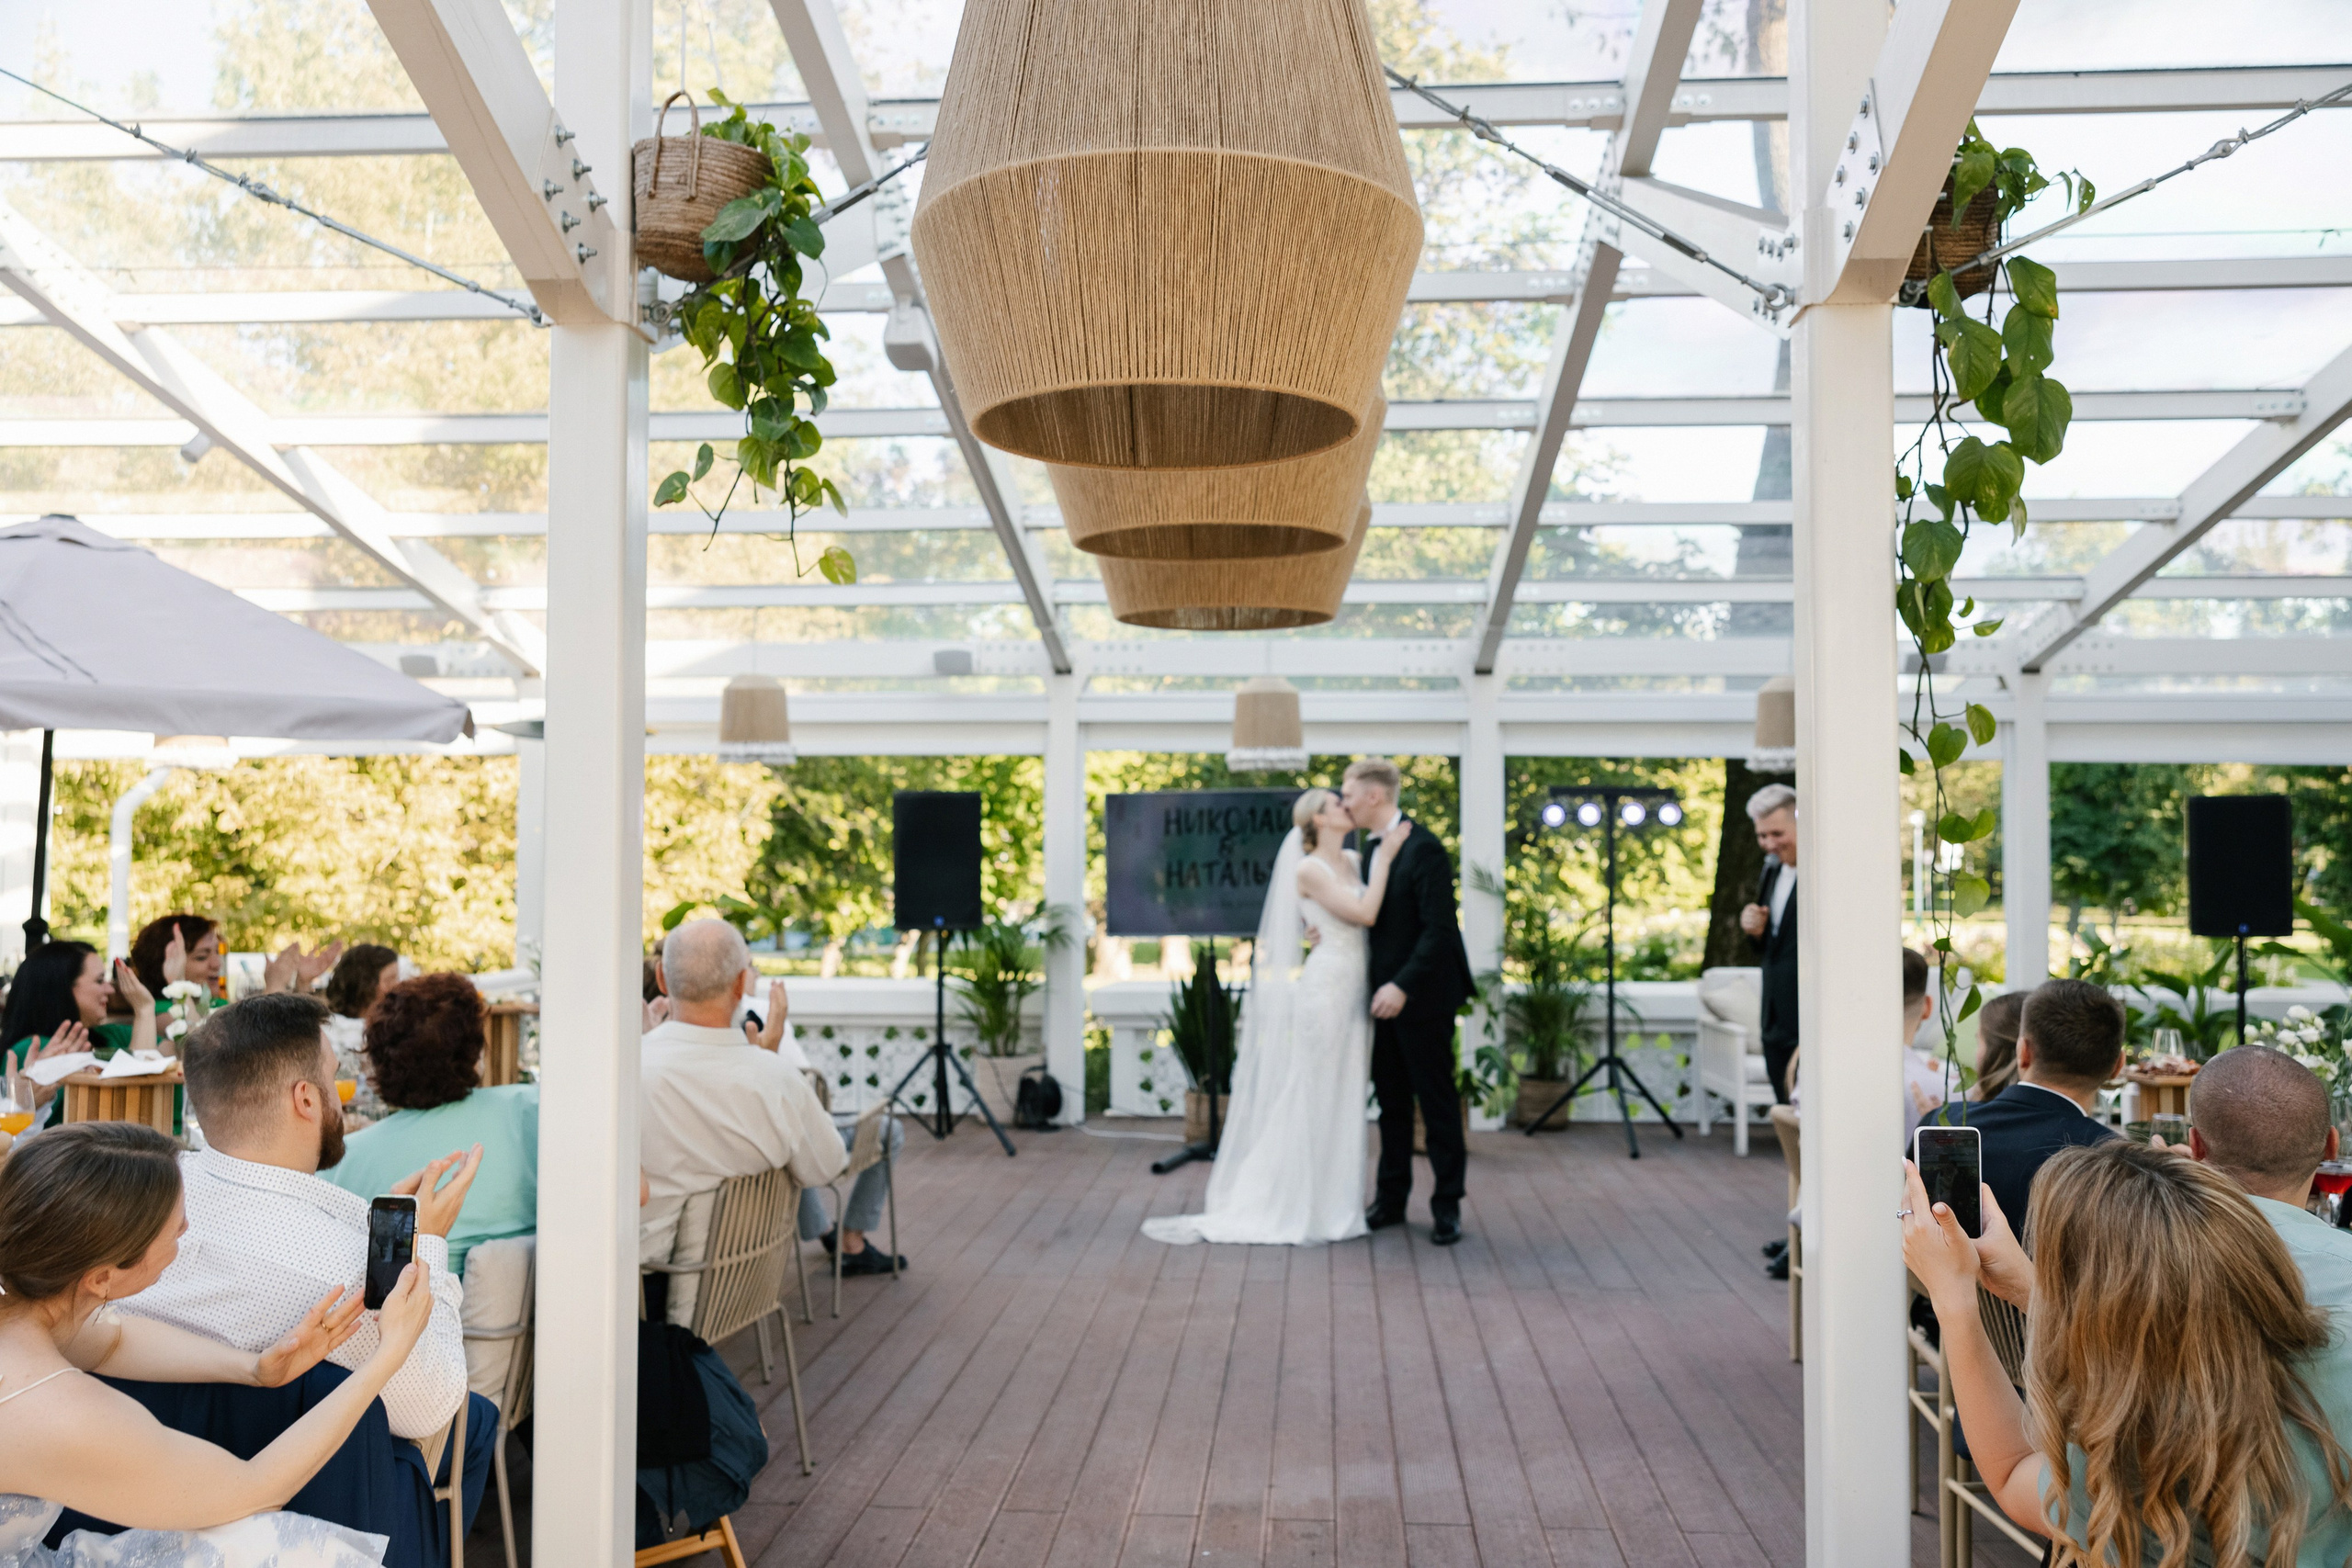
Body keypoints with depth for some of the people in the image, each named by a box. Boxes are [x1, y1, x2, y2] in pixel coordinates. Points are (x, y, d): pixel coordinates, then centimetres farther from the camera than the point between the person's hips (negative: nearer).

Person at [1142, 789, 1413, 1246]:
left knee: (1343, 1101, 10)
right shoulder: (1308, 870, -10)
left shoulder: (1352, 862, 13)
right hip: (1325, 984, -8)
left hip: (1354, 989, 8)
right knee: (1308, 1098, -4)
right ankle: (1284, 1209, 3)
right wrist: (1384, 857, -11)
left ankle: (1329, 1205, 17)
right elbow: (1364, 913, -17)